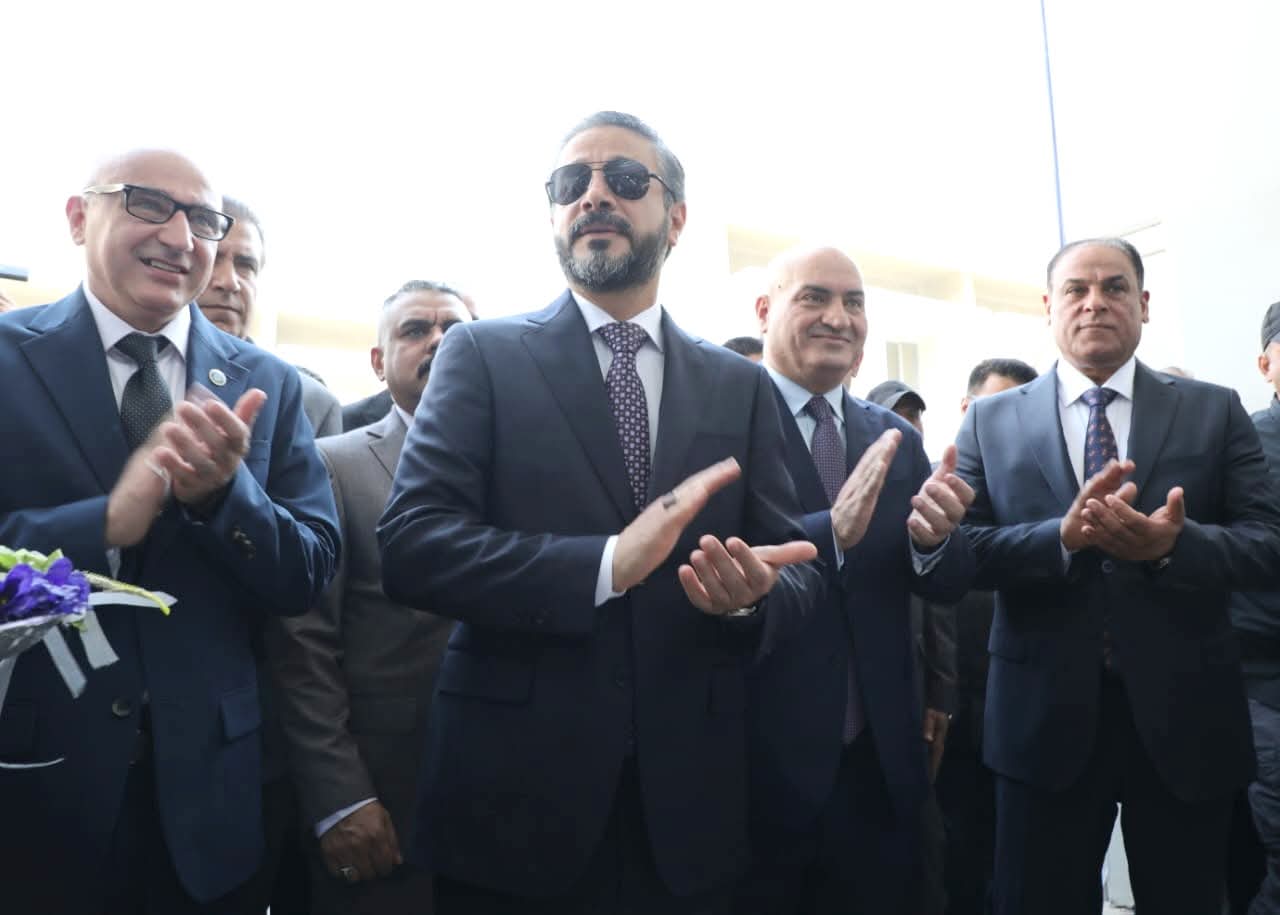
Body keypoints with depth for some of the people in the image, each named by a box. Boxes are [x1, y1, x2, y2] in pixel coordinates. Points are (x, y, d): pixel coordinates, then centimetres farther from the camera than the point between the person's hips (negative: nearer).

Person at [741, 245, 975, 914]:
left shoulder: (897, 438, 7)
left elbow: (950, 585, 4)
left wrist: (933, 538, -17)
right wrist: (829, 531, -32)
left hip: (879, 758, 5)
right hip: (760, 758, -5)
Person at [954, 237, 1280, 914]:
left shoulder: (1215, 411, 4)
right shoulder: (990, 421, 1)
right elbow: (962, 550, -6)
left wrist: (1172, 545, -23)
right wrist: (1063, 536, -24)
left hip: (1184, 715, 1)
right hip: (1045, 716, -1)